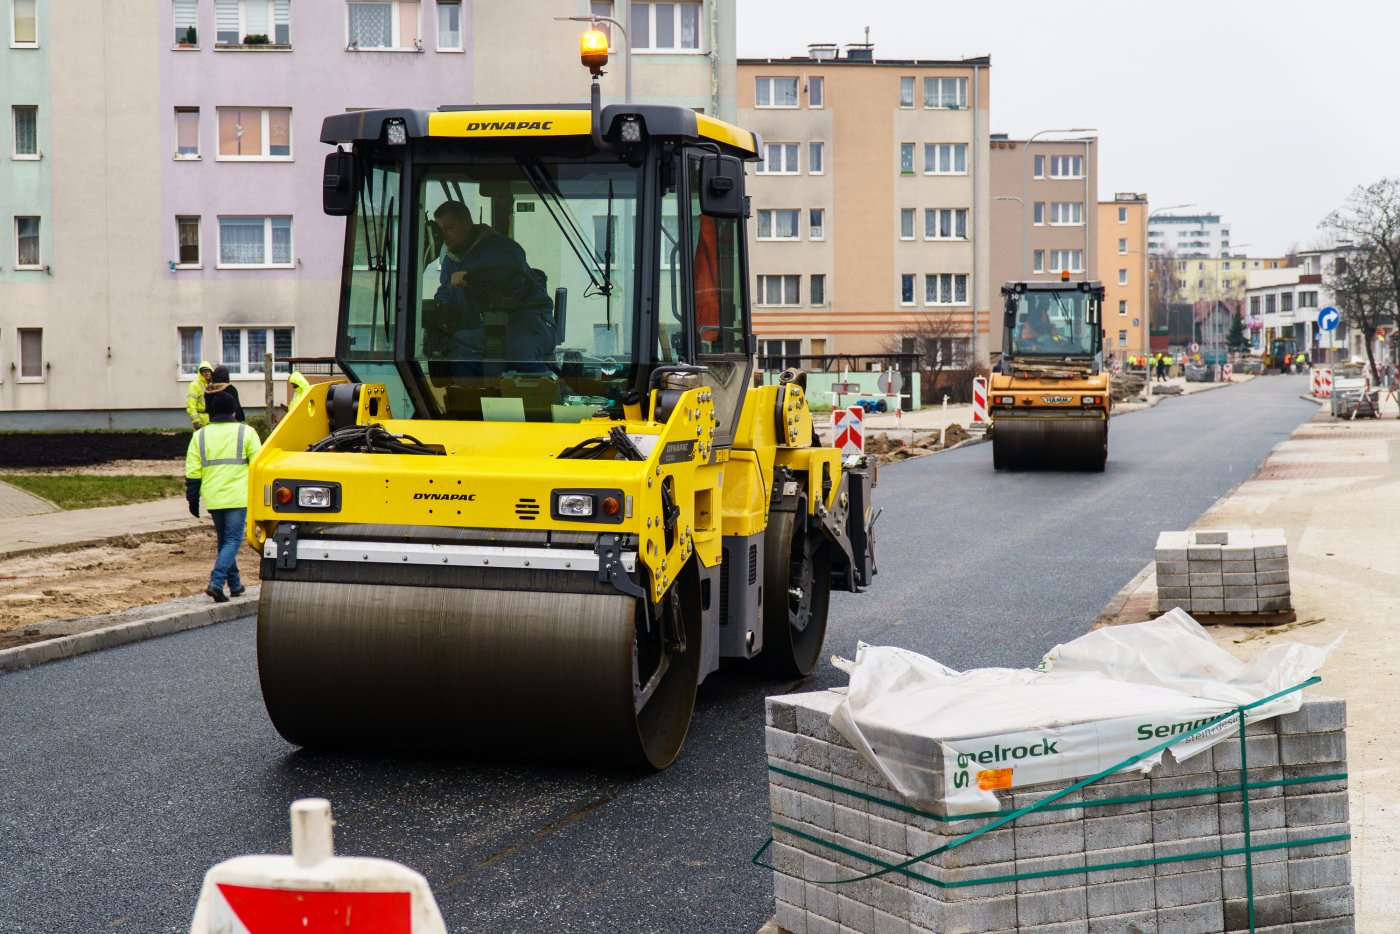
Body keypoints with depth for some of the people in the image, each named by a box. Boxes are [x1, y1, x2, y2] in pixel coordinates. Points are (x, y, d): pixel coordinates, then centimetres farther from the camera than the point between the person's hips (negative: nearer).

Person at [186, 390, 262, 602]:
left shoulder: (200, 436, 7)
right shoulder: (246, 433, 0)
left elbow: (192, 473, 5)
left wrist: (193, 501, 12)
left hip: (213, 499, 3)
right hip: (237, 497, -3)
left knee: (223, 541, 17)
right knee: (233, 540, -2)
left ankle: (234, 584, 22)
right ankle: (216, 582, -19)